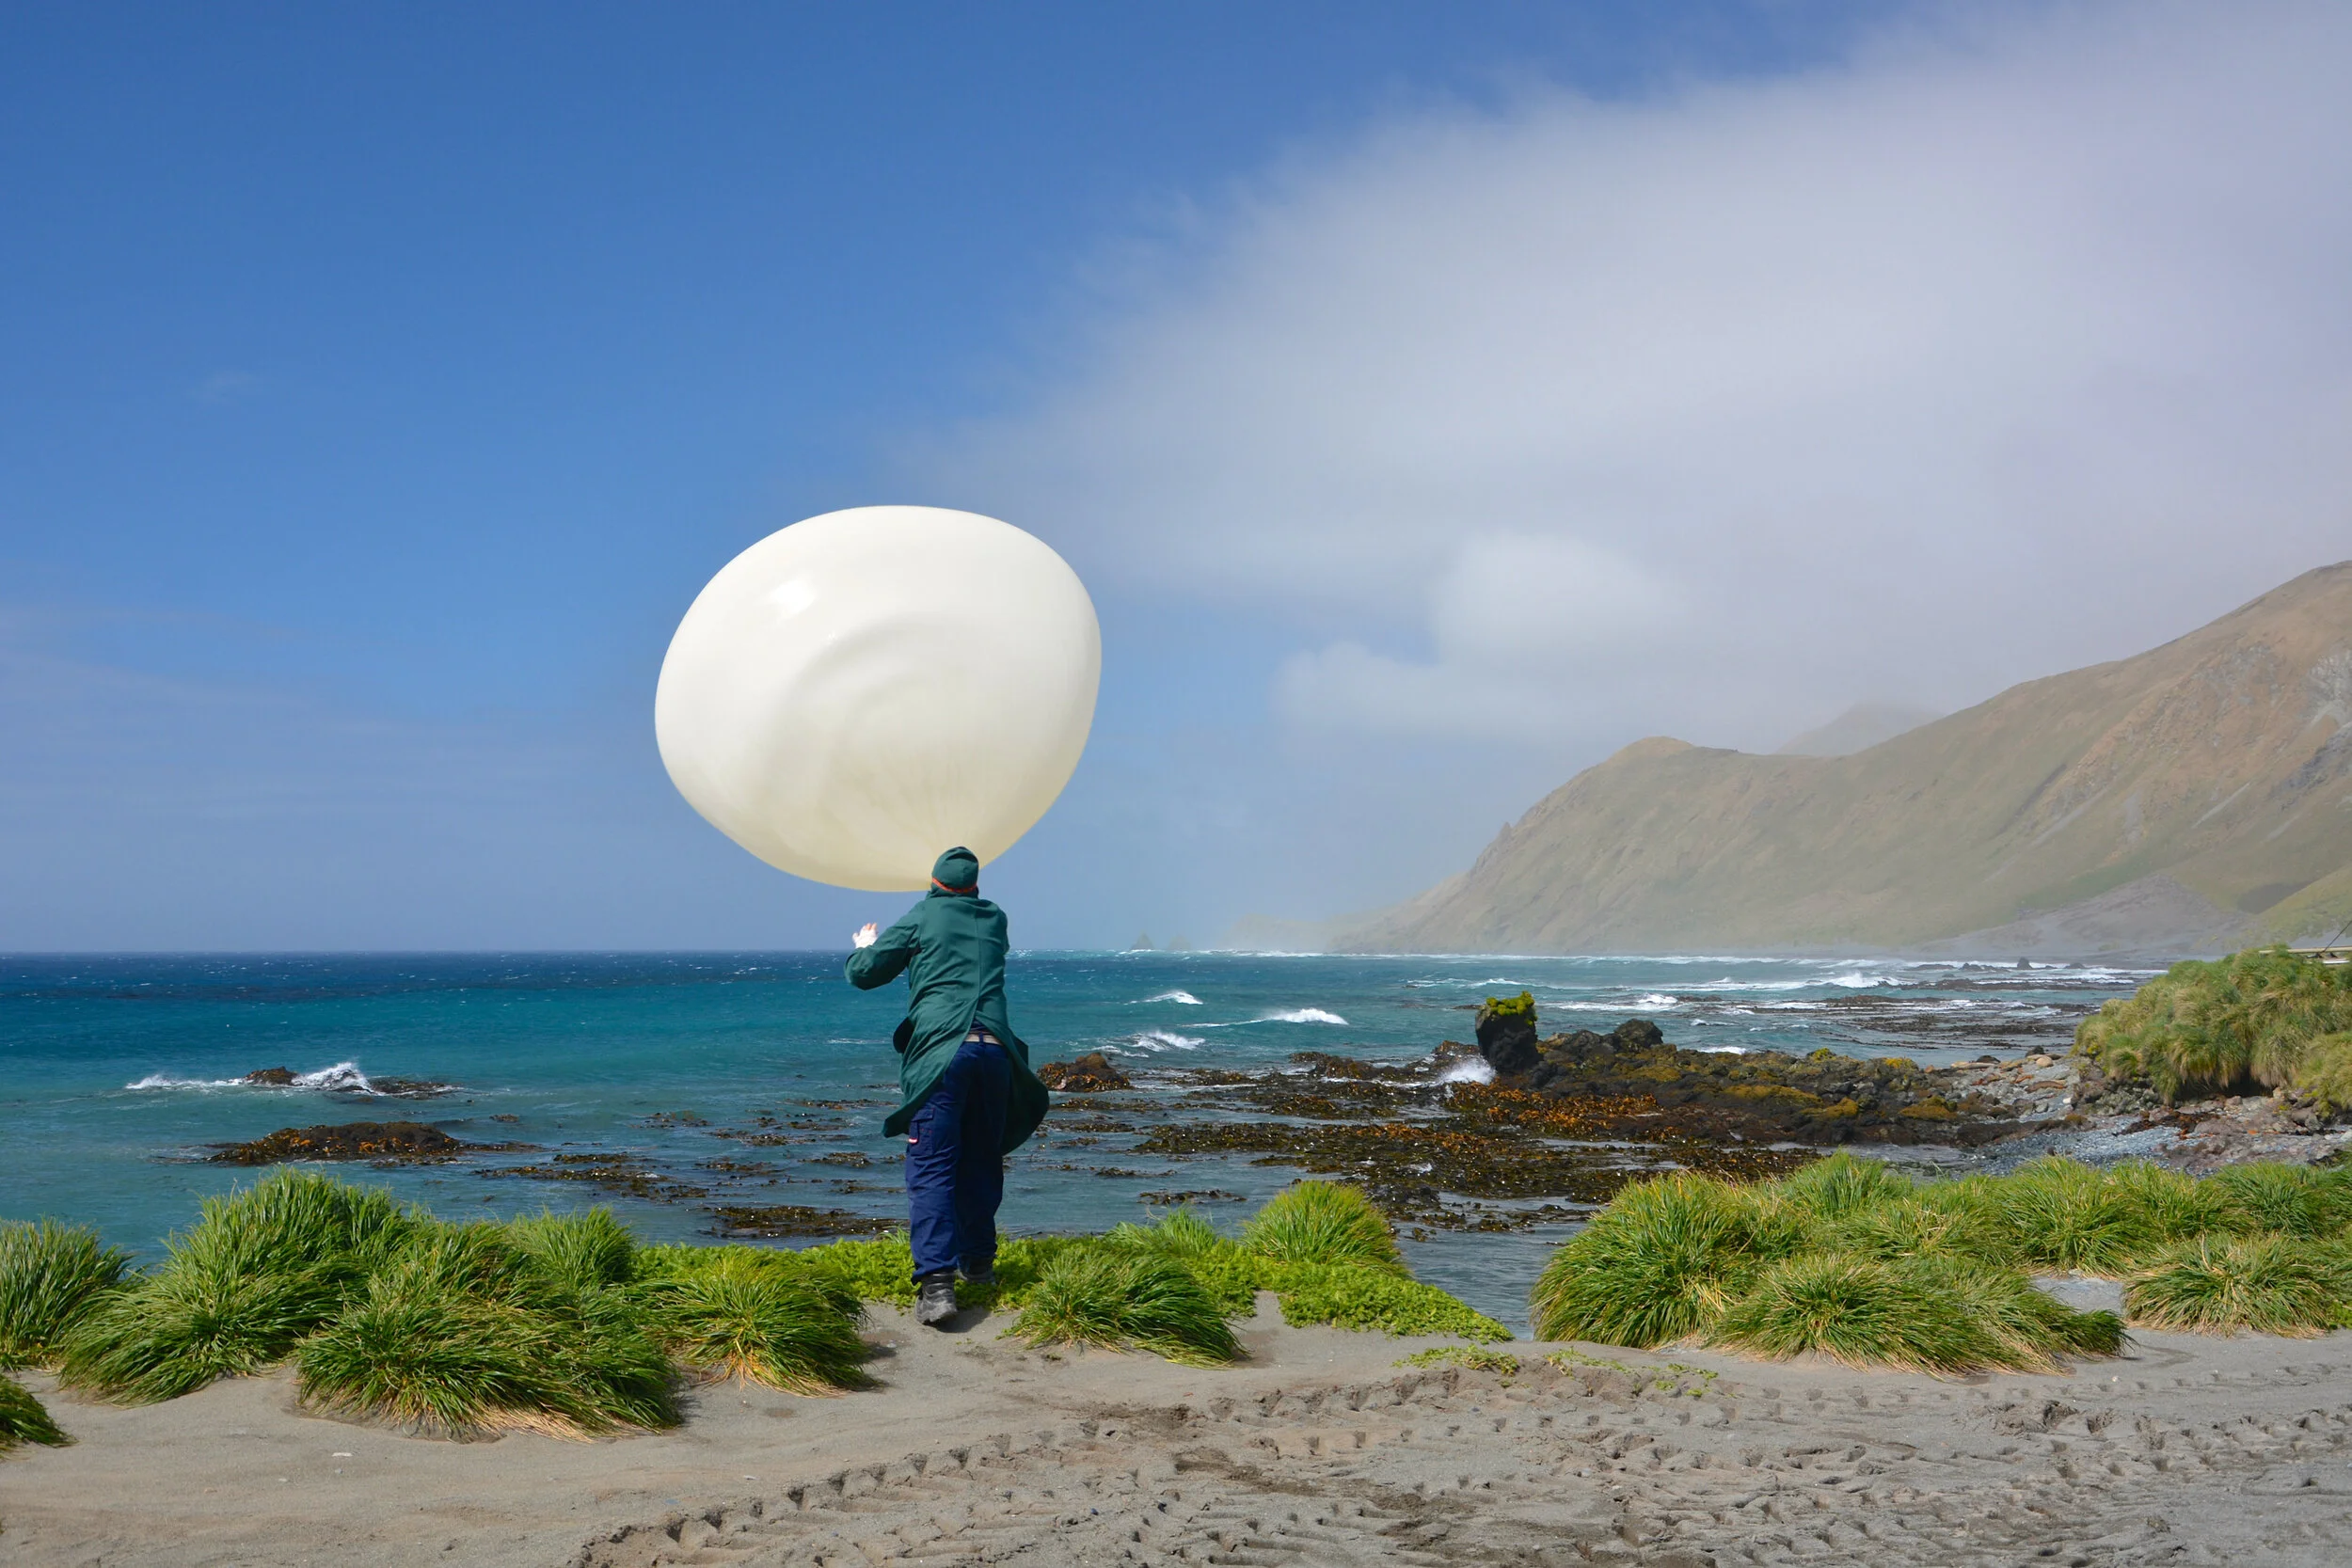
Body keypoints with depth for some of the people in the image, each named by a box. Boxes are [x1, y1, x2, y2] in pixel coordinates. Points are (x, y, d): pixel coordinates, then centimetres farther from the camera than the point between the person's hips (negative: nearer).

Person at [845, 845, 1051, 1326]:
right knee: (981, 1164, 18)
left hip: (939, 1051, -4)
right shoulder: (994, 921, 19)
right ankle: (978, 1263, 28)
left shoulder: (922, 919, 8)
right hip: (995, 1049, 4)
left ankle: (936, 1280, -21)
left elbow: (863, 974, 9)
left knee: (931, 1168, -8)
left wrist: (864, 947, 31)